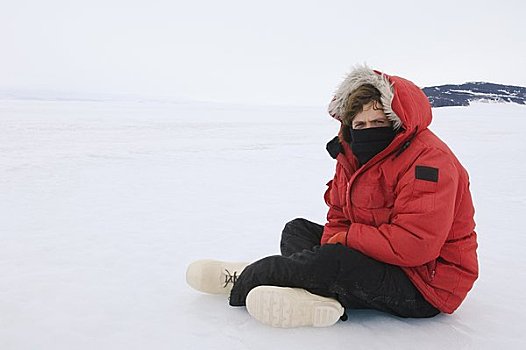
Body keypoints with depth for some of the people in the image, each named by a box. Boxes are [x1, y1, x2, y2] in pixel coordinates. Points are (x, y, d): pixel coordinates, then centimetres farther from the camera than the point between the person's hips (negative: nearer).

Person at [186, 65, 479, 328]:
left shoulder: (429, 160, -23)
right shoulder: (354, 157, 4)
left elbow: (415, 245, -31)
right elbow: (339, 218, 9)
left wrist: (347, 238, -19)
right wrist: (332, 243, -15)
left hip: (427, 288, -9)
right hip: (379, 259, 9)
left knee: (336, 261, -31)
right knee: (298, 228, 9)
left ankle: (243, 279, -8)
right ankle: (319, 295, -21)